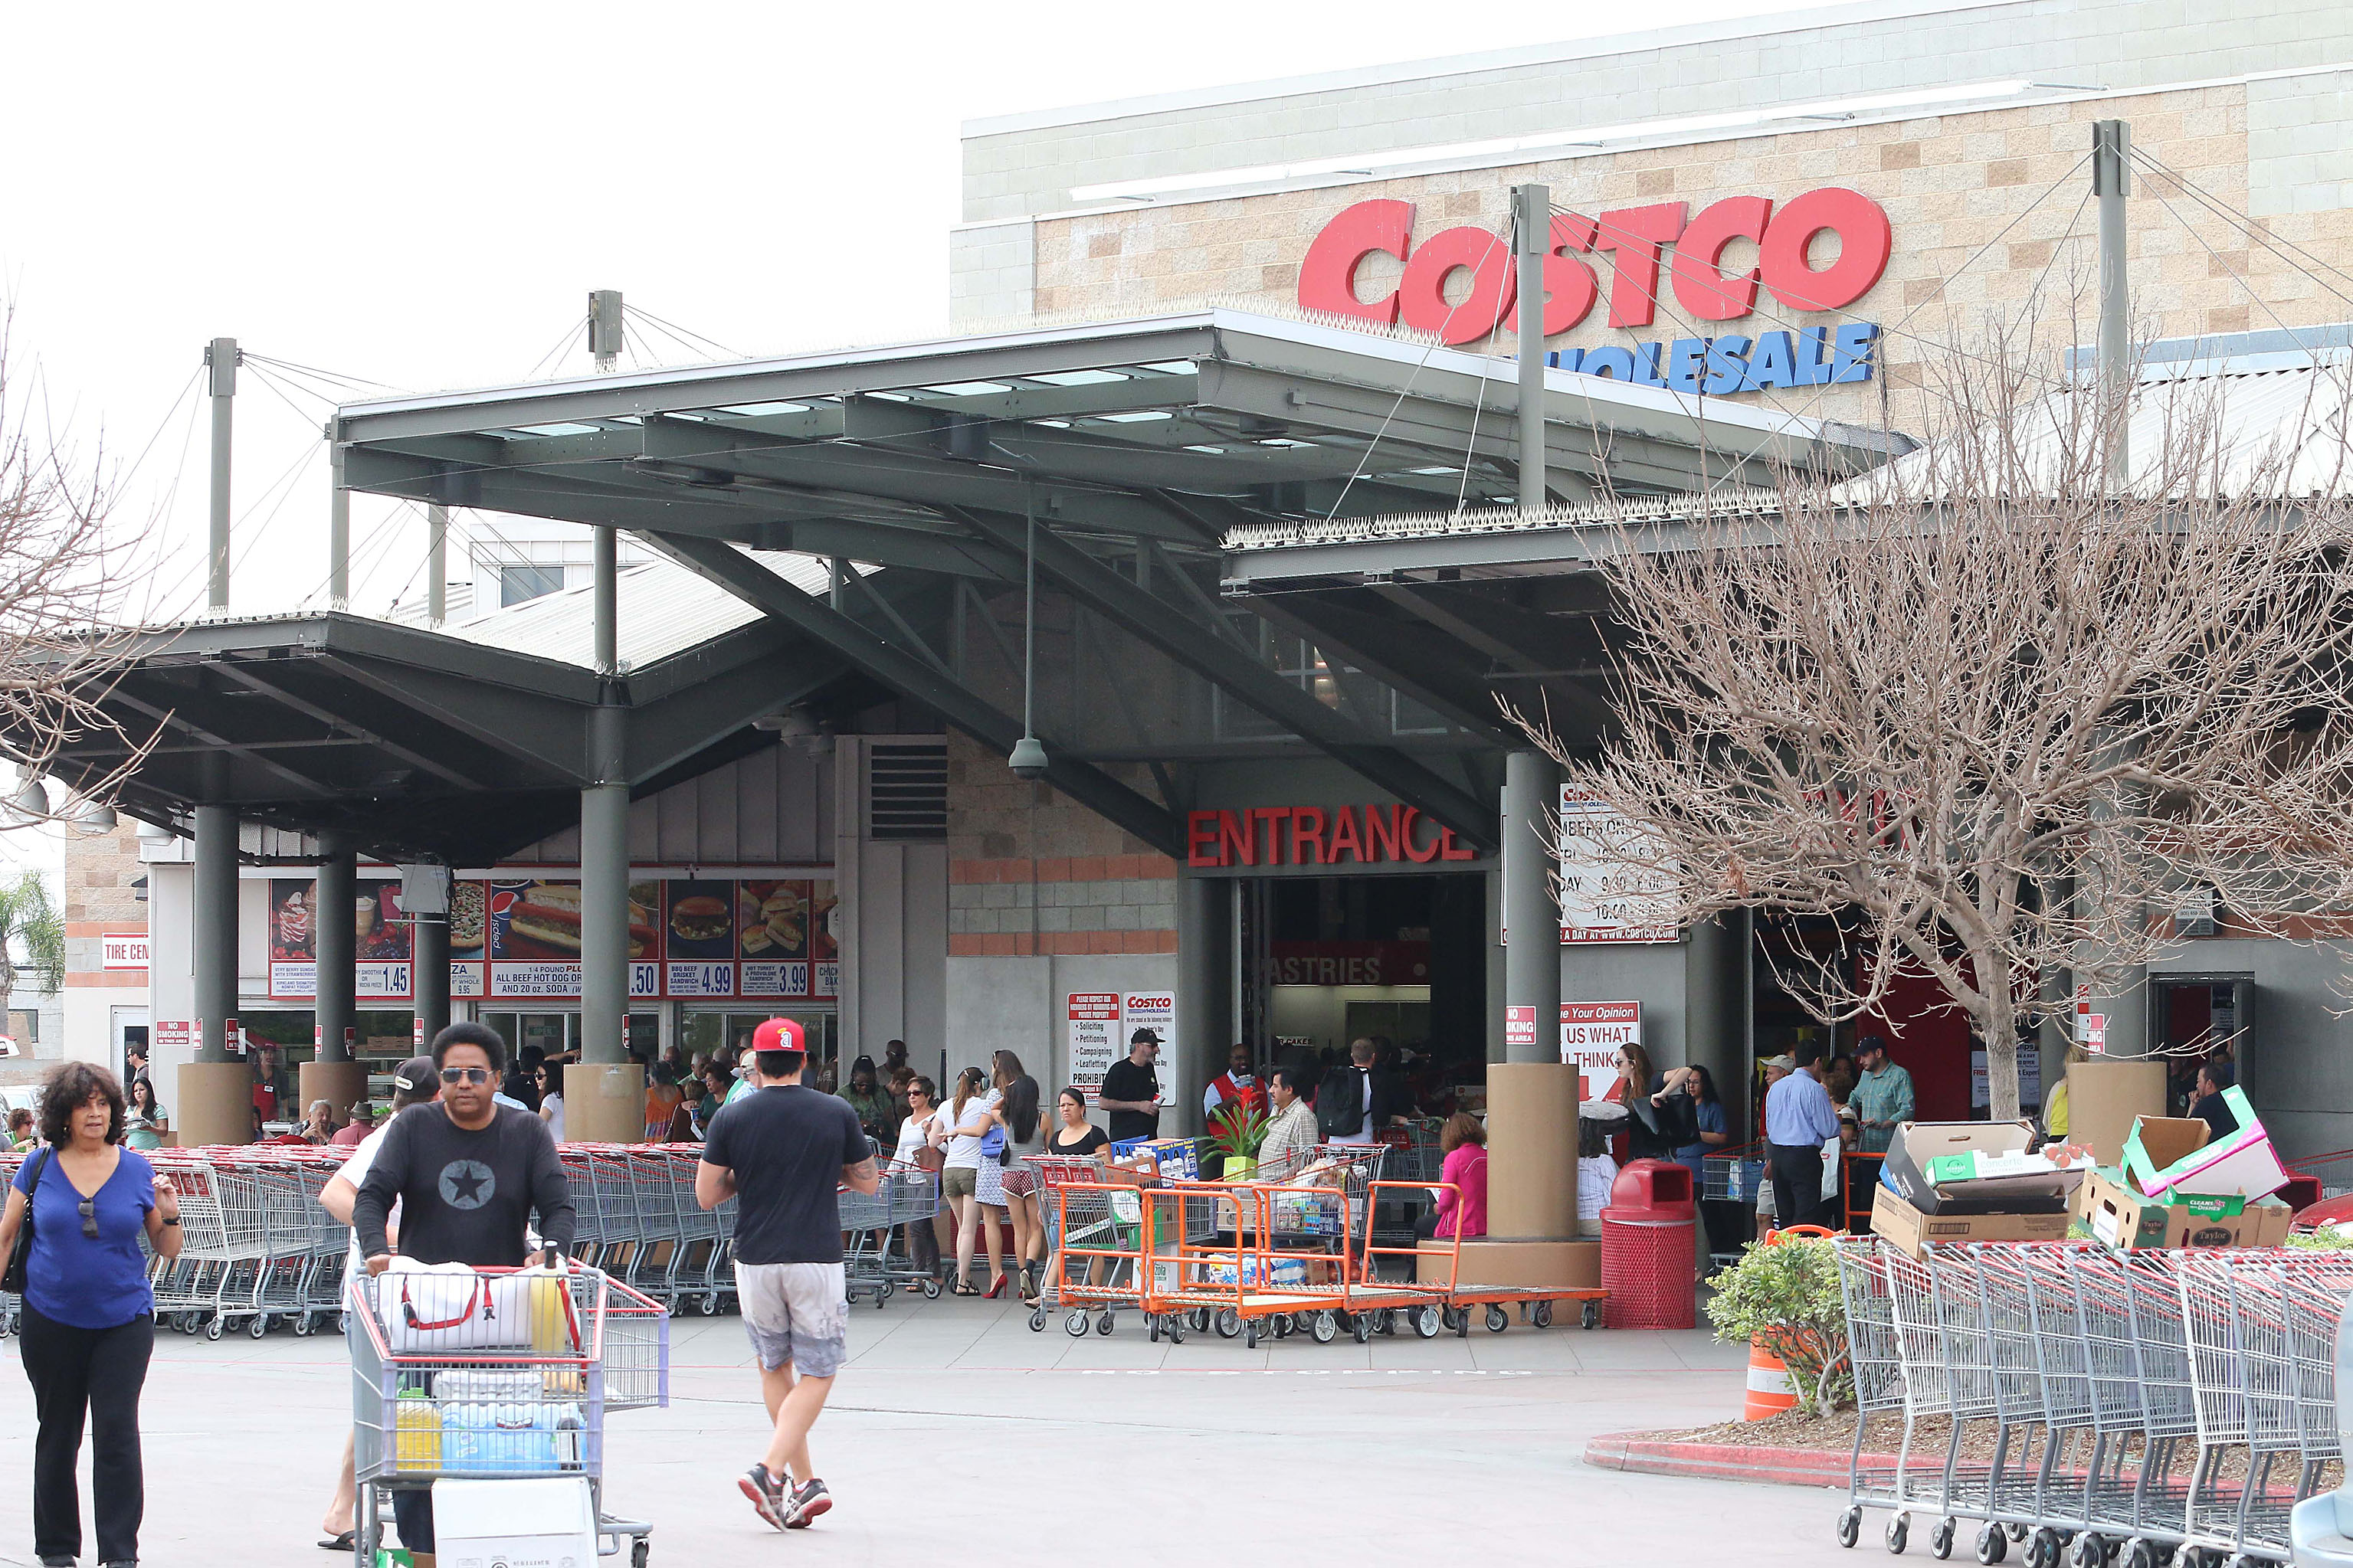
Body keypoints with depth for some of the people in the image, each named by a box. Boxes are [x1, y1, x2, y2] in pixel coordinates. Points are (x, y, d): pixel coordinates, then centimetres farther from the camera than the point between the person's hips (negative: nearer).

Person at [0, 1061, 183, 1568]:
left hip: (123, 1321, -1)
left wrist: (170, 1216, -11)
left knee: (117, 1430, -9)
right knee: (57, 1434, 11)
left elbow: (167, 1250, 8)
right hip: (51, 1322, 1)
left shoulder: (136, 1170, 1)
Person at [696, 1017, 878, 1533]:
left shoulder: (731, 1118, -2)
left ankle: (804, 1481, 13)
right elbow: (869, 1182, 9)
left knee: (775, 1368, 17)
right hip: (818, 1260, -2)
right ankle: (771, 1470, -12)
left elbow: (706, 1195, 2)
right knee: (817, 1374, 6)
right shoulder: (837, 1114, -2)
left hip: (755, 1261, 2)